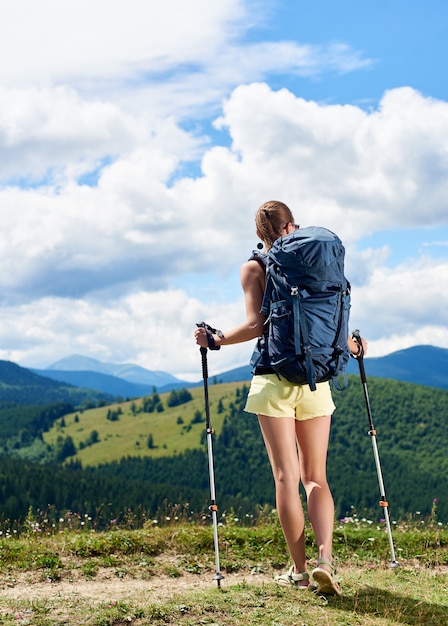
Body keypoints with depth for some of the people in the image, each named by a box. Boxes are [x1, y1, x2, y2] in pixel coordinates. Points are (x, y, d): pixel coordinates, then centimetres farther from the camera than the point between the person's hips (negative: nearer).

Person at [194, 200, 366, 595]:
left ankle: (299, 570, 5)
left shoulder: (254, 268, 1)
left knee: (286, 476, 2)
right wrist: (353, 345, 24)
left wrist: (215, 340, 2)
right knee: (316, 477, 8)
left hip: (274, 378, -2)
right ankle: (325, 559, -10)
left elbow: (257, 325, -10)